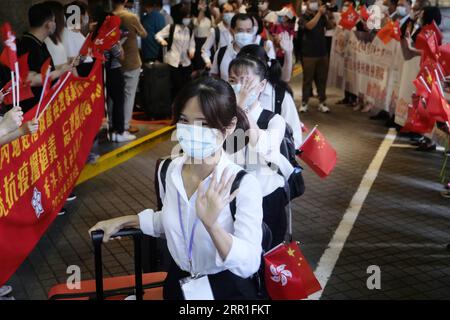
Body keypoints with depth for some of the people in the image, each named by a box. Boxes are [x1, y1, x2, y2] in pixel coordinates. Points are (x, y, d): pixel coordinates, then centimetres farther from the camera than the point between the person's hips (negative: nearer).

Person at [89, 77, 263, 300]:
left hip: (227, 289, -4)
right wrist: (124, 221, 12)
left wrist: (211, 224, -38)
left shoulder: (243, 184, -22)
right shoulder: (170, 169, -6)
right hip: (178, 283, 5)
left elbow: (250, 264, -26)